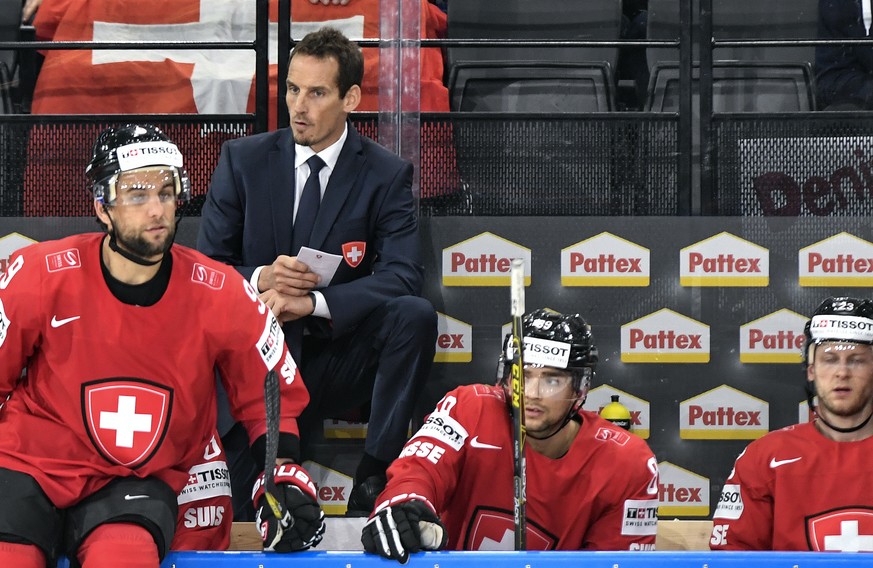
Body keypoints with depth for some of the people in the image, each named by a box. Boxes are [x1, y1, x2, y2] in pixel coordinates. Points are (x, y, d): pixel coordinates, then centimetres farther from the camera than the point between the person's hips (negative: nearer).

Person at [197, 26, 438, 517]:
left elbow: (402, 276, -14)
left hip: (340, 361, 1)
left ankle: (374, 481, -24)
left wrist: (312, 302, -28)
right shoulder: (243, 160, 3)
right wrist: (262, 279, -20)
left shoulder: (387, 176, -1)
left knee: (415, 314, -29)